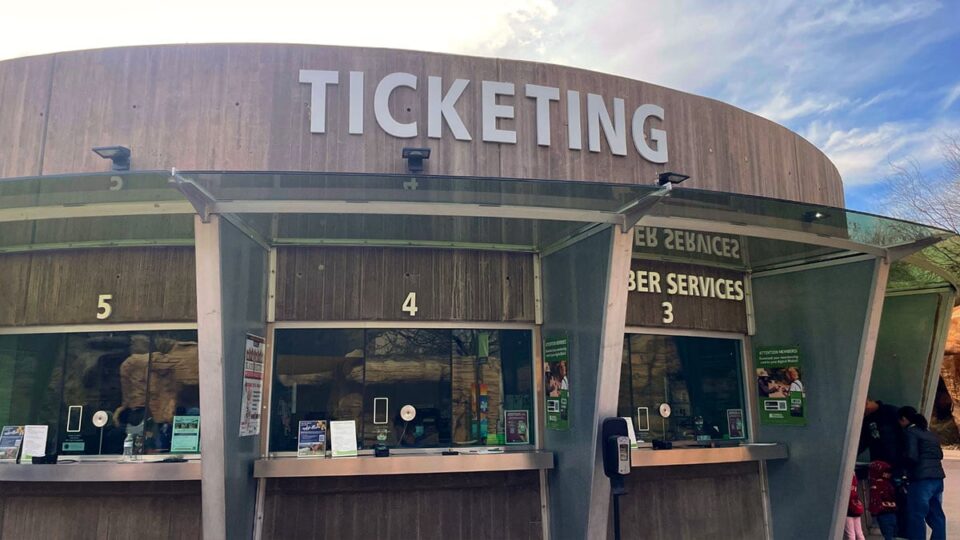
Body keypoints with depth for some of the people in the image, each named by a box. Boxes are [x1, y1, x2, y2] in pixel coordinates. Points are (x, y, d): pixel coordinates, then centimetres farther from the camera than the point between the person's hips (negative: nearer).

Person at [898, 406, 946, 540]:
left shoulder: (910, 432, -6)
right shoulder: (930, 433, 18)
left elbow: (912, 456, -14)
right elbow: (940, 455, 18)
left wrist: (900, 468, 2)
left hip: (921, 478, -8)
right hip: (937, 477, 8)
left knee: (916, 516, -3)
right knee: (936, 515, 13)